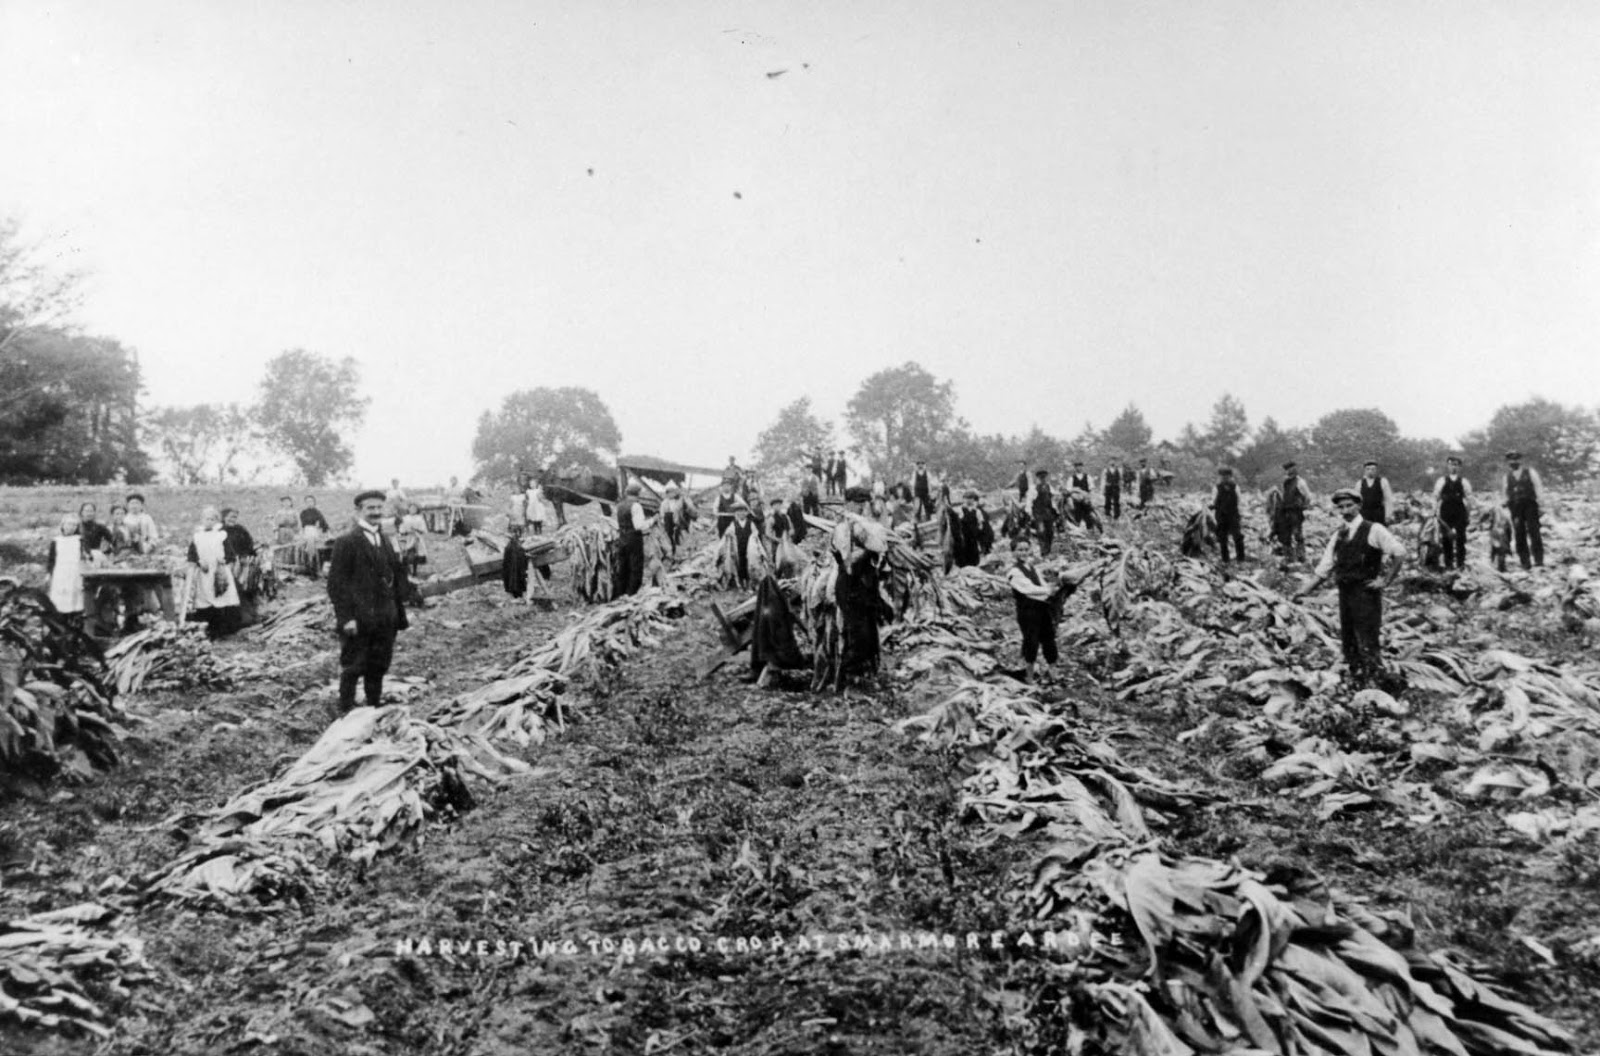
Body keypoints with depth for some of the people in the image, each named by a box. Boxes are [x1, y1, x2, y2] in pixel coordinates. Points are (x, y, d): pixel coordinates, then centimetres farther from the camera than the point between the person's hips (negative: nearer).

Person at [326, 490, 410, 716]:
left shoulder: (385, 542, 15)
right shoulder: (346, 542, -7)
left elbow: (397, 579, 17)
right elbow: (336, 583, -11)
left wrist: (400, 615, 11)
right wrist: (346, 617, -17)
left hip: (385, 620, 6)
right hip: (357, 620, -6)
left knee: (378, 669, 12)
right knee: (352, 669, 0)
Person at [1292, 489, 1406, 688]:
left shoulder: (1373, 530, -4)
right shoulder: (1337, 537, 12)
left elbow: (1399, 552, -11)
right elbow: (1324, 570, 12)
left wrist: (1385, 580, -12)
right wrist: (1306, 590, 2)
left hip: (1367, 592, -6)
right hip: (1345, 594, 6)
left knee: (1367, 645, -8)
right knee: (1349, 644, 9)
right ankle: (1357, 687, 19)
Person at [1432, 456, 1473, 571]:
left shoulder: (1464, 482, 5)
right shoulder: (1441, 481, 4)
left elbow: (1469, 498, 6)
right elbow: (1436, 498, 5)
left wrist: (1469, 514, 1)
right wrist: (1435, 513, -1)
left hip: (1460, 511, 0)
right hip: (1446, 512, 0)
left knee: (1461, 538, 1)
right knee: (1447, 538, 1)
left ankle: (1461, 563, 8)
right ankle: (1448, 564, 7)